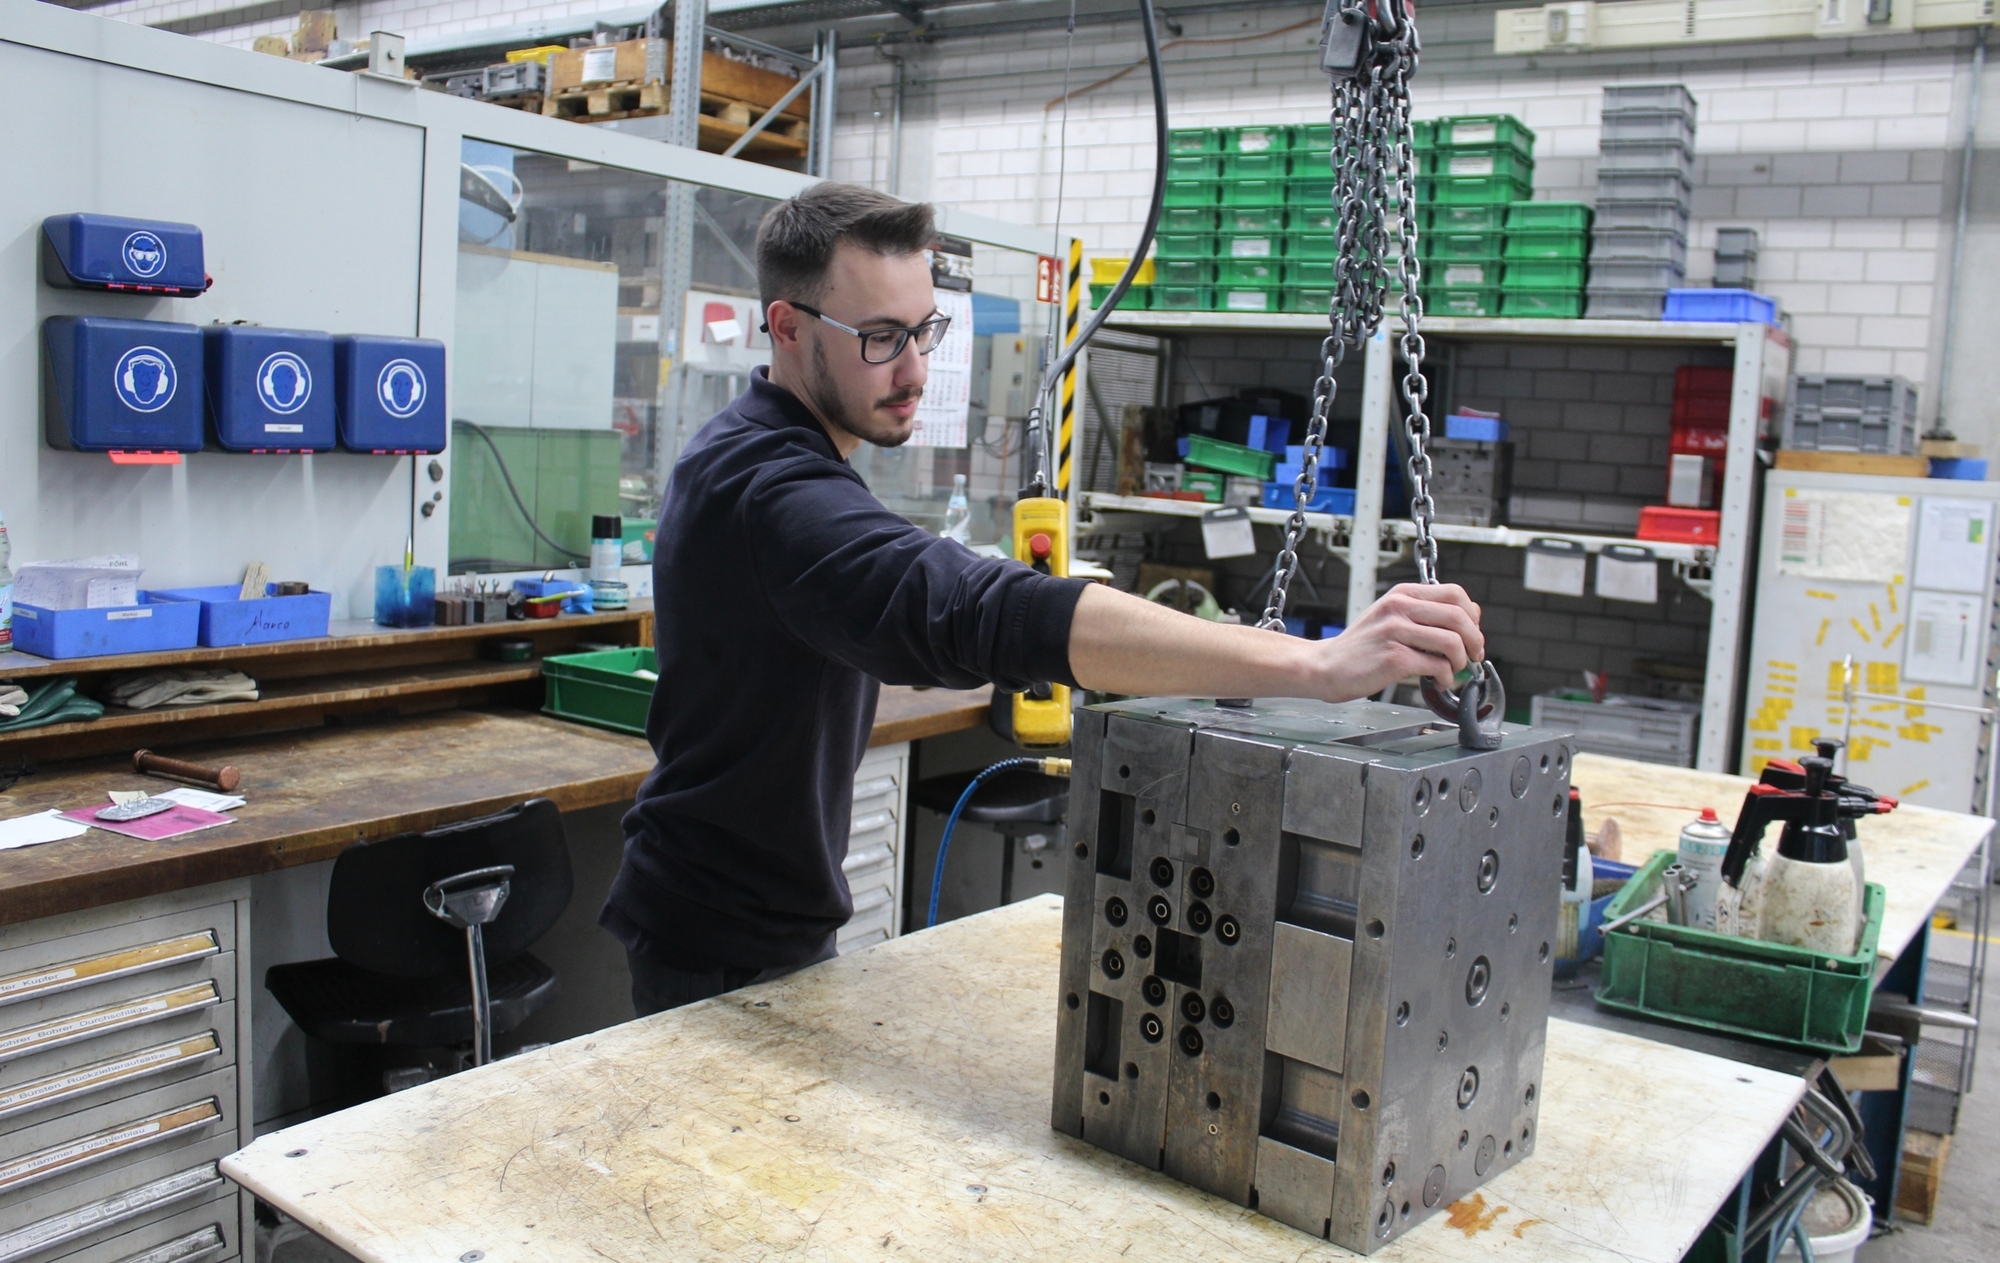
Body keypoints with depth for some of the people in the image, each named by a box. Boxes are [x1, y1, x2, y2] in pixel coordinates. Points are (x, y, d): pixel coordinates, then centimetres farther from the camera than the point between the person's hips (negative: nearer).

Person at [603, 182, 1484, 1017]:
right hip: (721, 953, -9)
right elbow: (985, 612, -45)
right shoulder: (772, 488, -29)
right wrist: (1318, 664, -51)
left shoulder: (746, 454, 6)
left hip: (782, 925, 10)